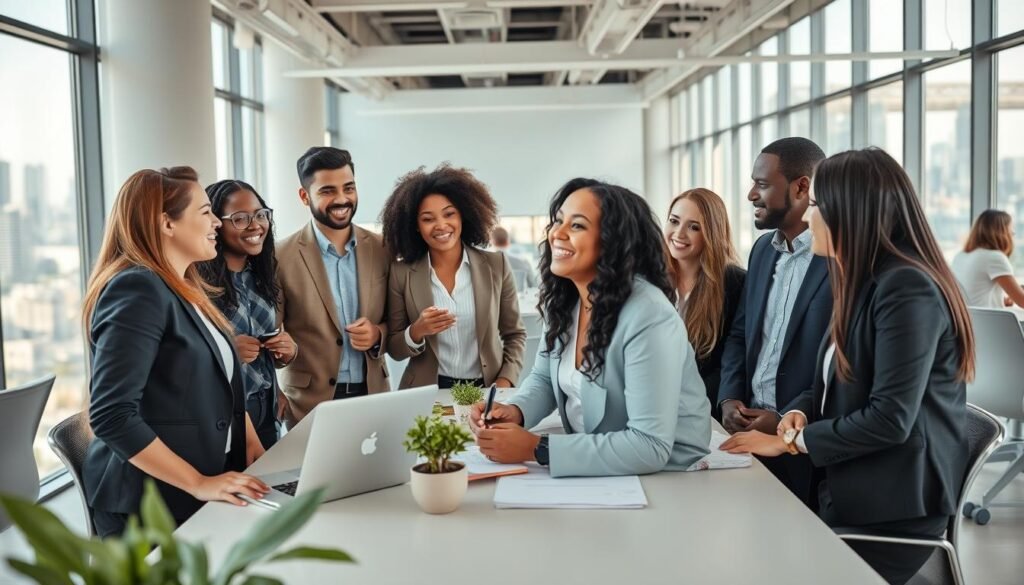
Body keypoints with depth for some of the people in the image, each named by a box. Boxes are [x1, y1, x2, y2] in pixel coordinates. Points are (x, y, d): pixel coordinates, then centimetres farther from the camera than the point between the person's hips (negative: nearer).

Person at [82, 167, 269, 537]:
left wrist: (251, 444, 2)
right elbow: (112, 416, -25)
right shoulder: (138, 290, -18)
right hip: (151, 503, -8)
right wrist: (198, 484, -23)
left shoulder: (186, 289, 10)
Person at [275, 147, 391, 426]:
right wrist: (277, 398, -12)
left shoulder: (381, 249, 1)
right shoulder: (282, 257, -9)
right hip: (310, 402, -3)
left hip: (373, 395, 3)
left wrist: (378, 334, -11)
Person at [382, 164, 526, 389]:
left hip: (486, 391, 0)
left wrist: (505, 383, -5)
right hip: (426, 394, 1)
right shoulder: (401, 273, -2)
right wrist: (417, 332, -14)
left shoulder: (496, 265, -1)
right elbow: (394, 349, 4)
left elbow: (514, 334, 8)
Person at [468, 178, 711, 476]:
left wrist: (534, 449, -26)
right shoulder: (563, 298, -2)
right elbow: (544, 379, 11)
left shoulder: (649, 317, -25)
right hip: (591, 464, 6)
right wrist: (514, 412, -11)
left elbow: (649, 447, -28)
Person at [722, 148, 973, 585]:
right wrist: (798, 413, -3)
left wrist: (792, 441, -14)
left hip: (891, 507, -8)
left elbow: (890, 417, -23)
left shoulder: (907, 288, -18)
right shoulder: (861, 283, 15)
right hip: (847, 488, 9)